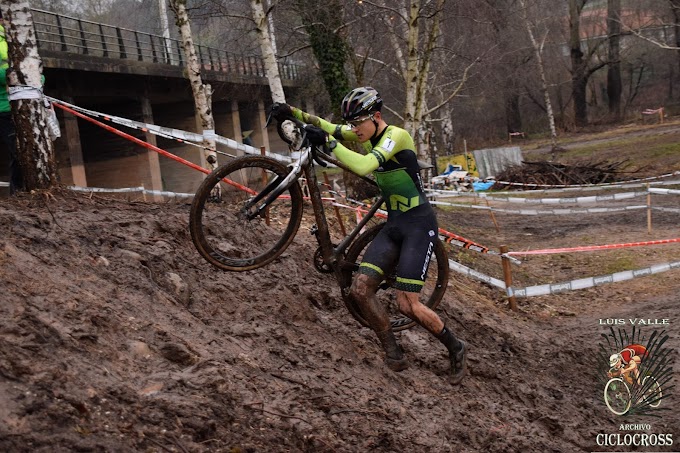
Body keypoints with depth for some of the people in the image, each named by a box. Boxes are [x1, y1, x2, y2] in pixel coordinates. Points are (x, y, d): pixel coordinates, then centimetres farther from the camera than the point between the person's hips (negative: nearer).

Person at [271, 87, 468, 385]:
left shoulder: (396, 136, -19)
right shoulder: (366, 135, 5)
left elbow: (363, 166, -34)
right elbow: (327, 127, 13)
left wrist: (328, 143, -29)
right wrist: (294, 113, -2)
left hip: (419, 225, -8)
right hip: (393, 225, 8)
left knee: (407, 305, -13)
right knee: (360, 289, -8)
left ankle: (456, 350, 11)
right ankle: (394, 356, 4)